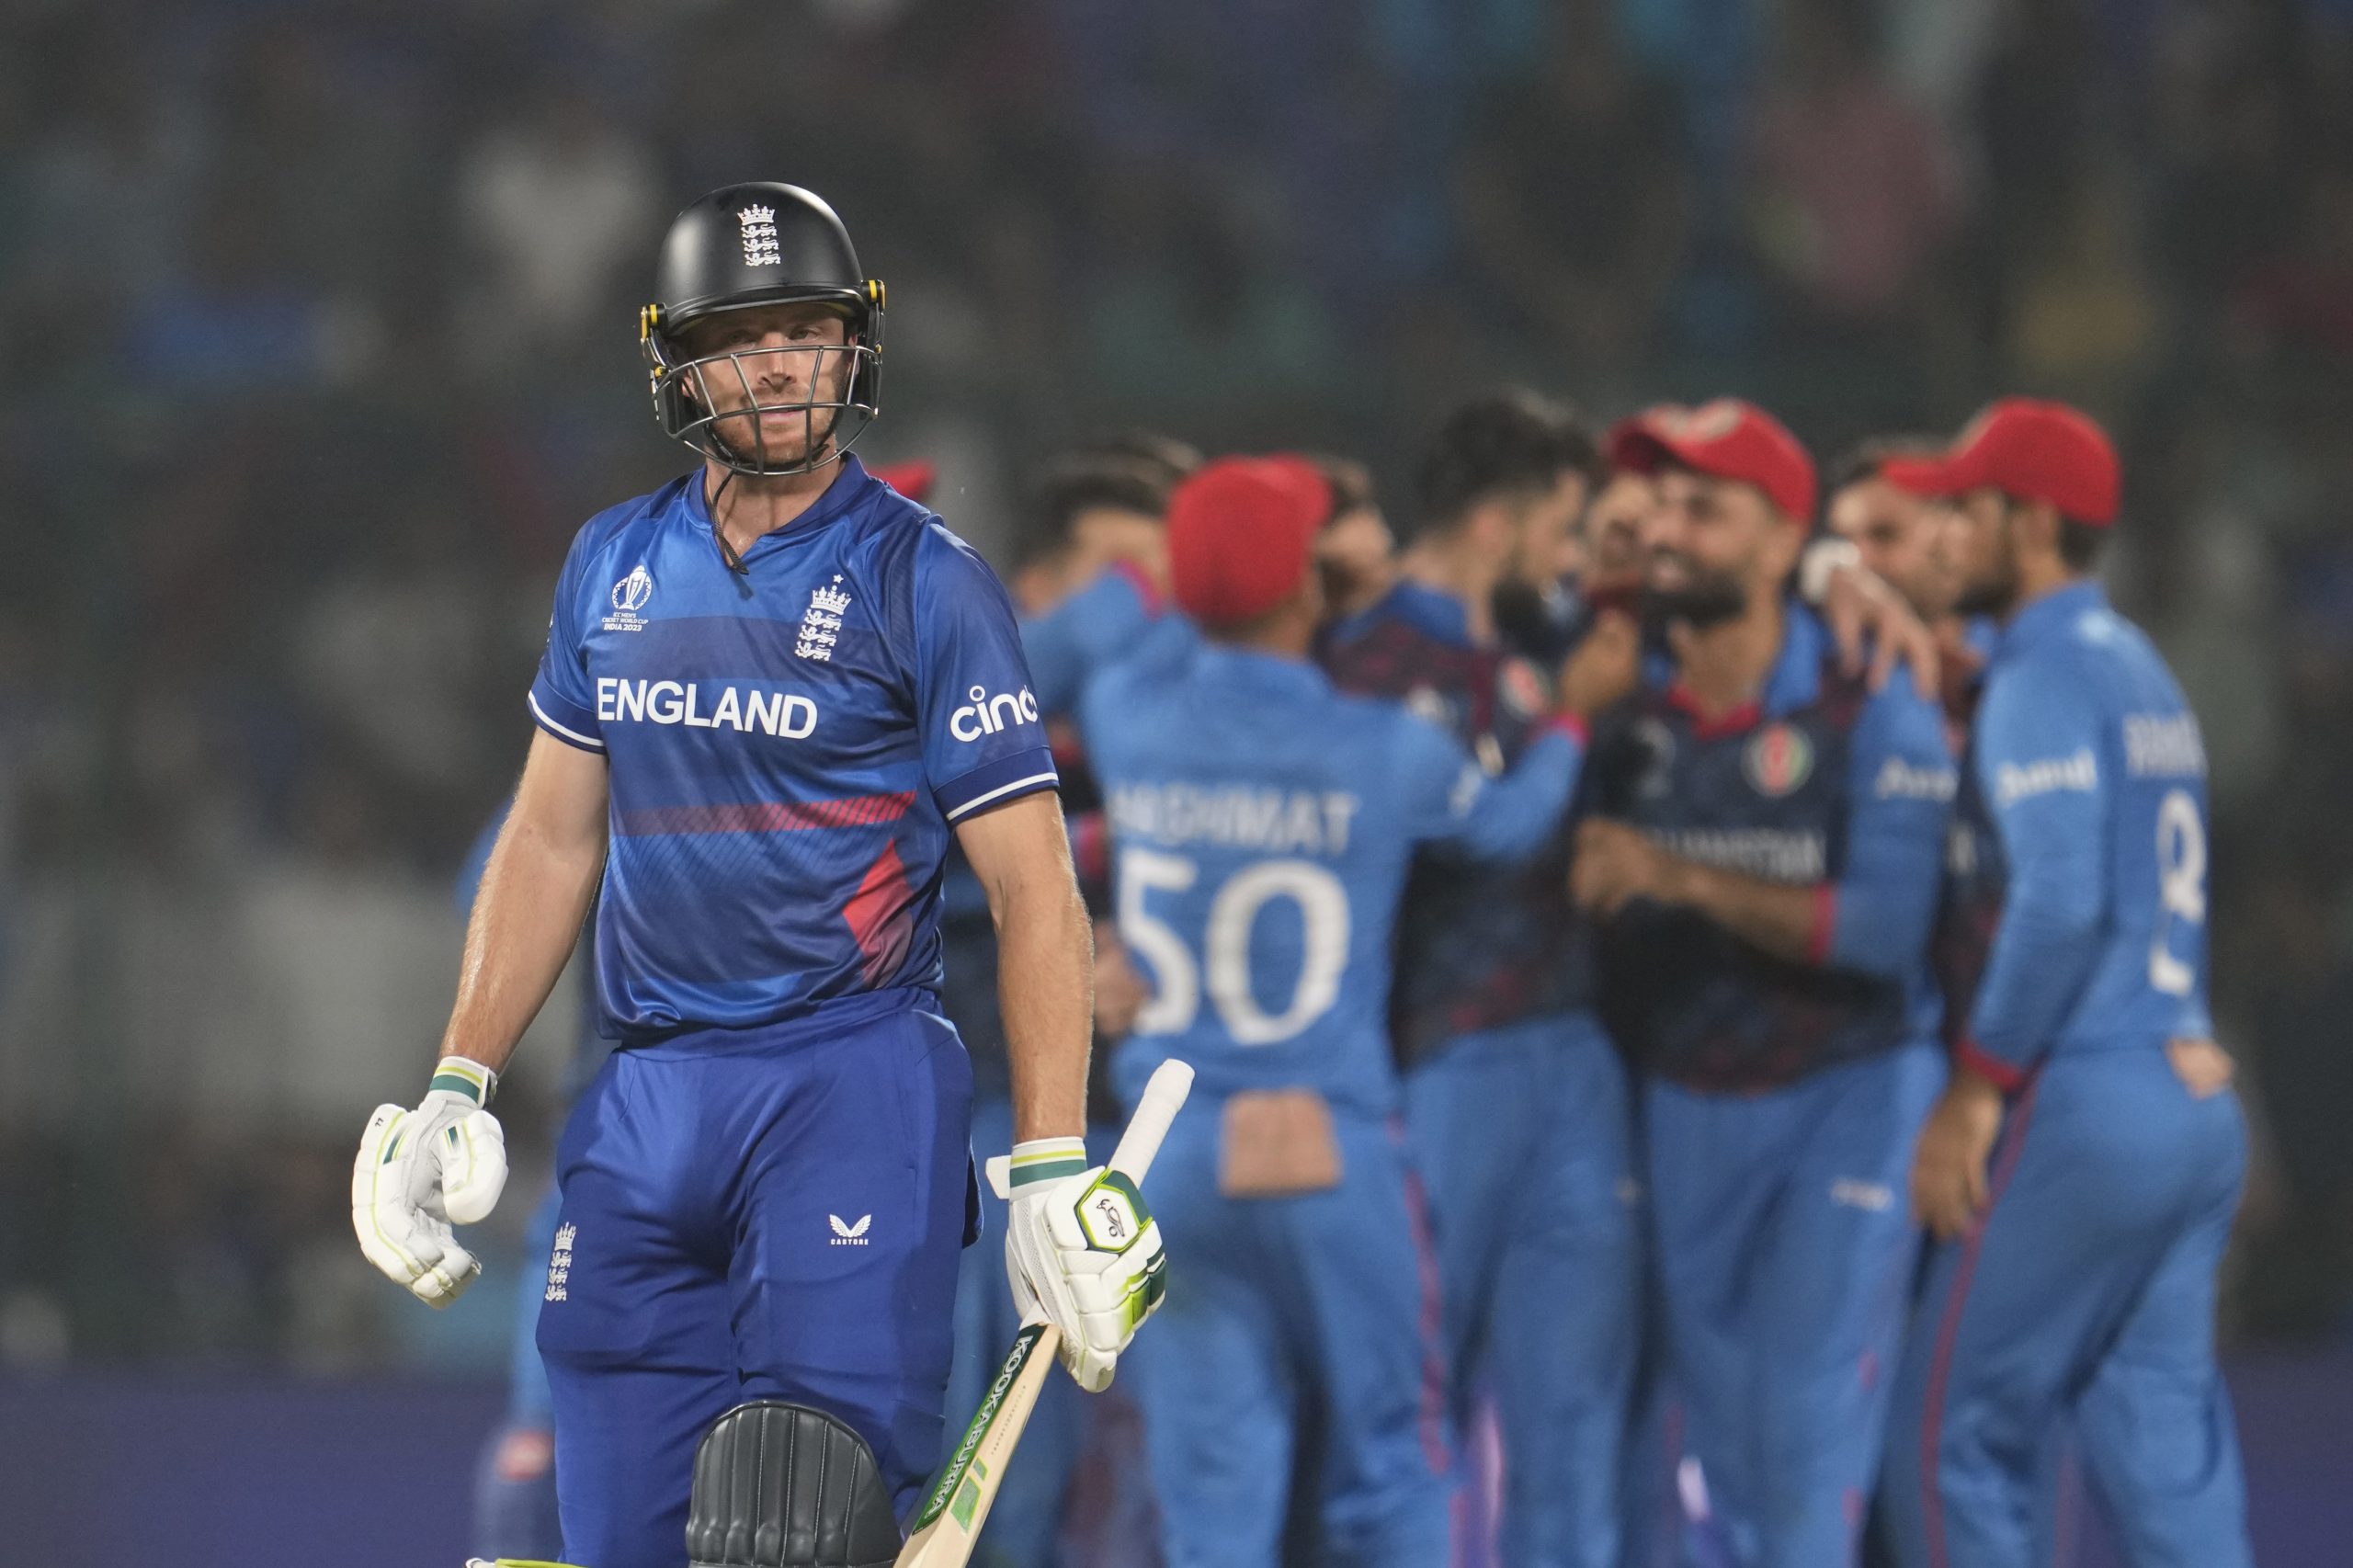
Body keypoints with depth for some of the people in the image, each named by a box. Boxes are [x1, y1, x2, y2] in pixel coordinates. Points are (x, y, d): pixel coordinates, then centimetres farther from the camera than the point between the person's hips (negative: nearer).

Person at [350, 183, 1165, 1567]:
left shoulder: (926, 581, -4)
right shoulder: (616, 564, 11)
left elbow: (1034, 890, -6)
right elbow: (554, 838, 19)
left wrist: (1052, 1171, -13)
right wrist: (456, 1088, 13)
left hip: (855, 1088, -5)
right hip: (646, 1102, 5)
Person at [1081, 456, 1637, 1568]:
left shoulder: (1123, 716, 0)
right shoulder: (1388, 753, -7)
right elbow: (1510, 821, 11)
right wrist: (1574, 715, 26)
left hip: (1169, 1153, 2)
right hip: (1333, 1150, -2)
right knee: (1385, 1474, 8)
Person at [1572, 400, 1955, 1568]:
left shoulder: (1869, 714, -12)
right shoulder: (1624, 709, -1)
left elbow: (1882, 929, -23)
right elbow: (1587, 902, 4)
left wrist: (1686, 880, -27)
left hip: (1846, 1090, -4)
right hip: (1684, 1107, 4)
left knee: (1811, 1419, -11)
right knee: (1720, 1430, 7)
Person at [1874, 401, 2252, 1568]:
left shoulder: (2045, 675, -9)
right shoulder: (2141, 667, 19)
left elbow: (2061, 900, -21)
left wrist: (1976, 1088, -16)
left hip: (2085, 1107, -9)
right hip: (2197, 1101, 9)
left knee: (1954, 1431, -1)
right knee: (2165, 1446, 7)